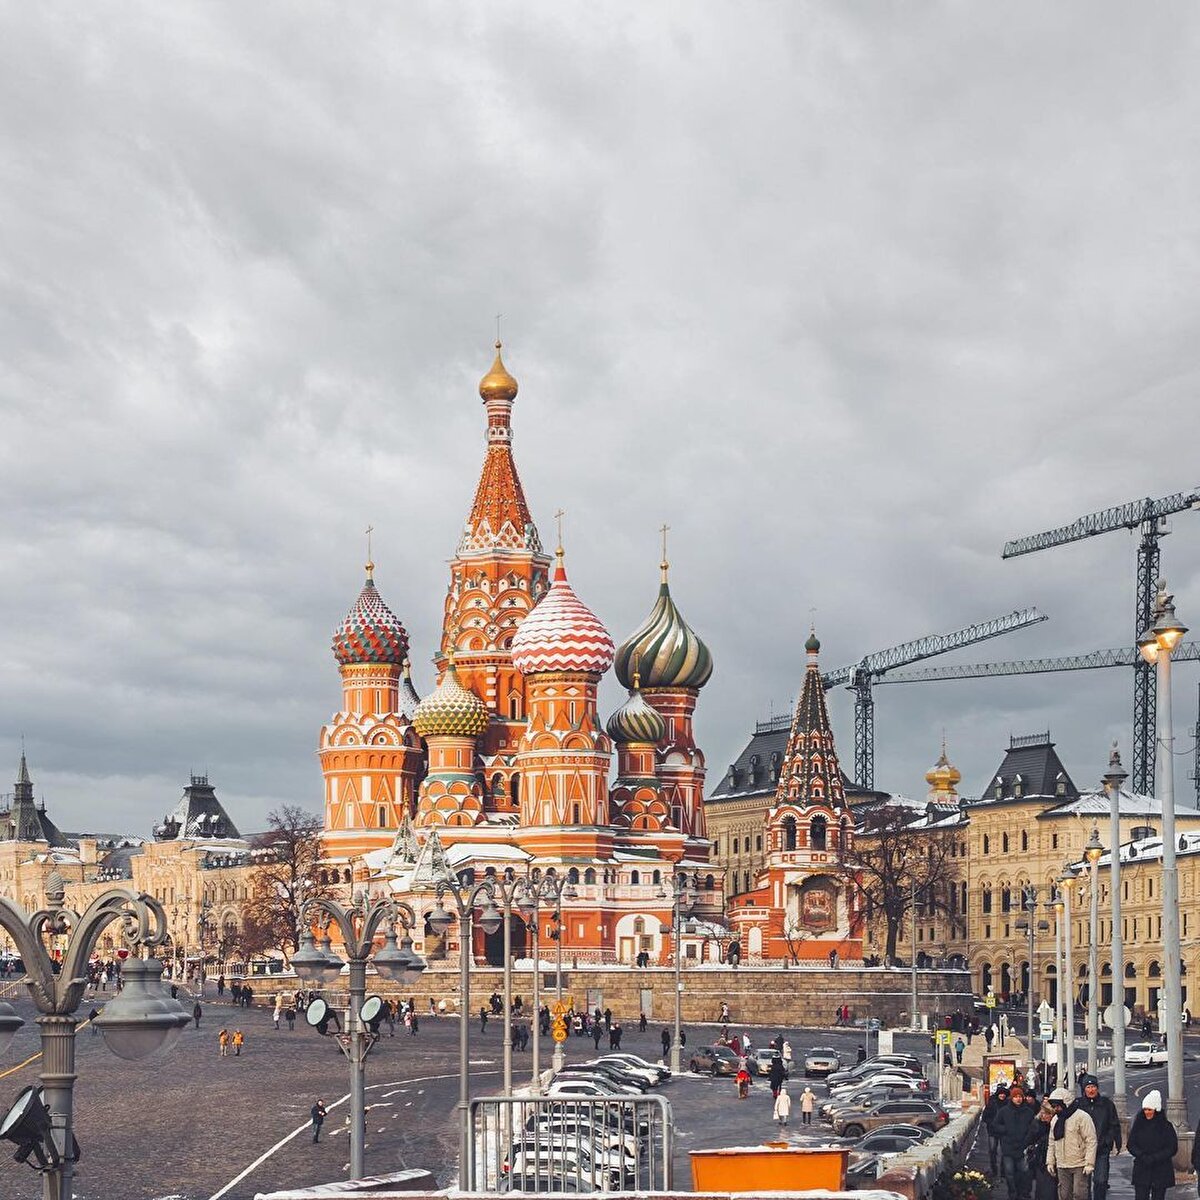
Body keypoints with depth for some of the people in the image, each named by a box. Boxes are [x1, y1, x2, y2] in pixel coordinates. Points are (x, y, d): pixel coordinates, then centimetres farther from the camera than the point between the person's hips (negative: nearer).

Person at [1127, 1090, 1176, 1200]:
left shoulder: (1166, 1126, -3)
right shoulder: (1138, 1125, 4)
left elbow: (1172, 1149, -5)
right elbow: (1130, 1145, 4)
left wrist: (1154, 1158, -15)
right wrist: (1142, 1156, -13)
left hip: (1161, 1170, -1)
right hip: (1141, 1170, 1)